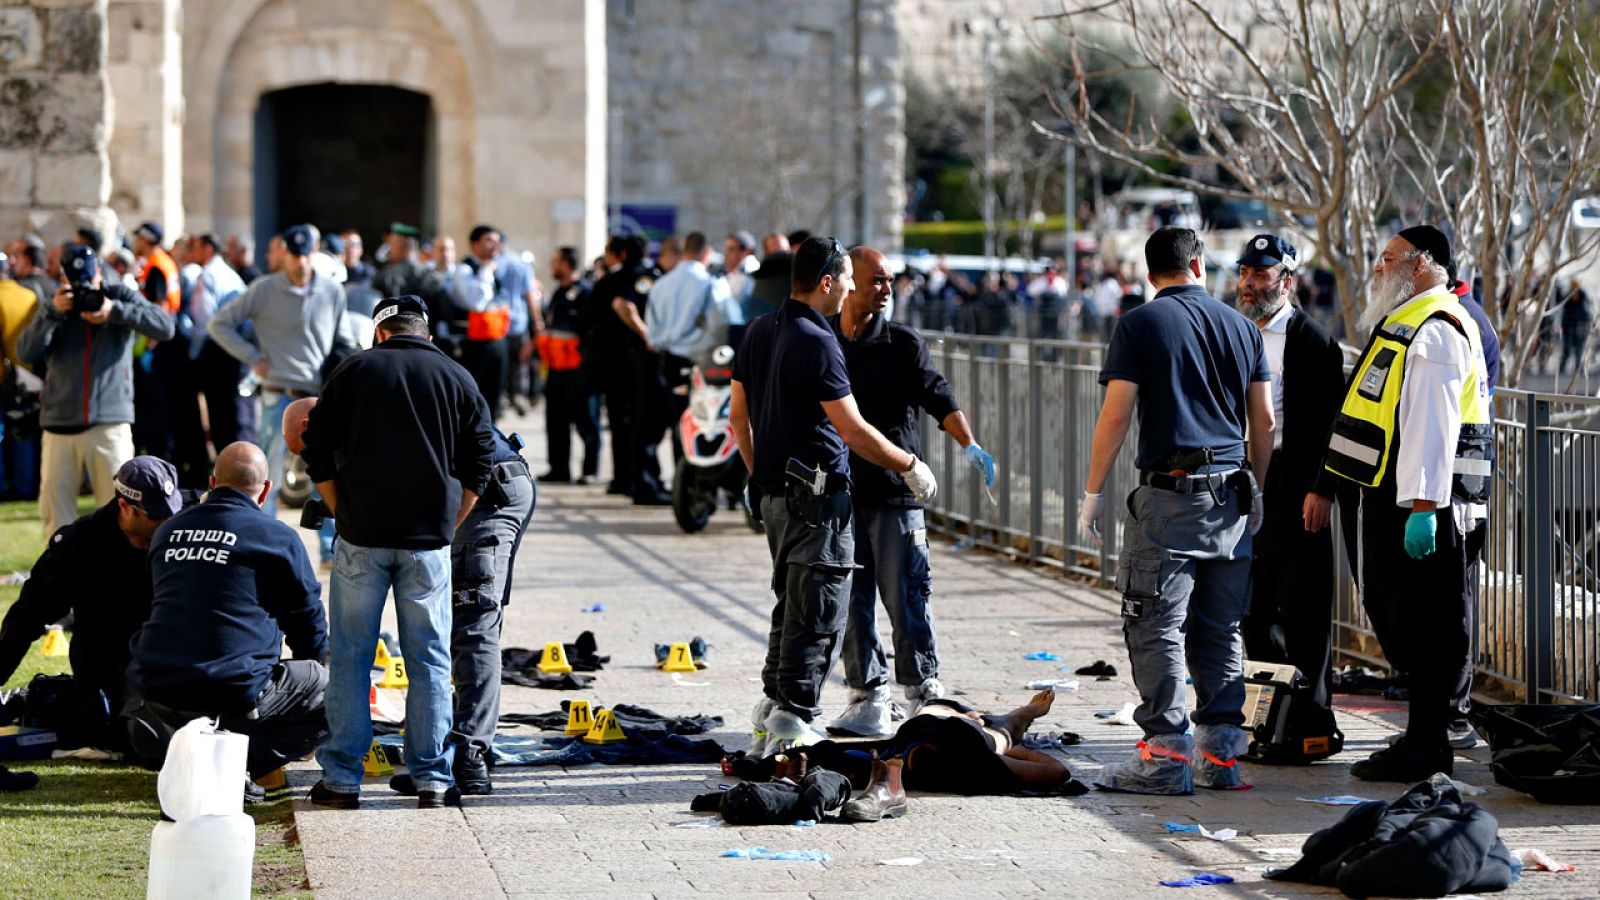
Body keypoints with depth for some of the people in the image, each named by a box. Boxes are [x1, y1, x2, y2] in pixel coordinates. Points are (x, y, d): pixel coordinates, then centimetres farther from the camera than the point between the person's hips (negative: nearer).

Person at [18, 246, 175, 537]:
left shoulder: (120, 297, 5)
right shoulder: (54, 309, 9)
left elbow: (165, 326, -9)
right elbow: (26, 354, -4)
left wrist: (115, 311, -18)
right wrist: (53, 314, -16)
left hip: (110, 423, -2)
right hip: (60, 425, 2)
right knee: (55, 509, 4)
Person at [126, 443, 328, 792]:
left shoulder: (167, 531, 15)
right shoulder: (279, 537, -1)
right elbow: (308, 620, 9)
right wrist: (315, 668, 32)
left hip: (156, 687, 7)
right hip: (233, 691, -7)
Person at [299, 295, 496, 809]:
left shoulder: (353, 371, 5)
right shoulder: (456, 379, 7)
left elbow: (318, 453, 4)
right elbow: (480, 463, 5)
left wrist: (342, 515, 10)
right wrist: (448, 526, 10)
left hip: (361, 538, 0)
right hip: (429, 542, 1)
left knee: (349, 659, 6)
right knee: (429, 661, 6)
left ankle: (341, 779, 6)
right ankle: (432, 781, 5)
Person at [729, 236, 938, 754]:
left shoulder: (758, 333, 10)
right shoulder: (816, 343, -17)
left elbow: (738, 415, 17)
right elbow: (852, 430, -18)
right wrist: (911, 467, -7)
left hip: (774, 492, 9)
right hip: (817, 495, -9)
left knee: (792, 604, 18)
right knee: (819, 613, -4)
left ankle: (772, 709, 21)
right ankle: (792, 720, -5)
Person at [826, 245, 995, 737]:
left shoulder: (903, 343, 1)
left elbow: (940, 399, -7)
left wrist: (969, 445, -24)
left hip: (894, 493, -3)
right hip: (839, 491, 3)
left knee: (905, 596, -3)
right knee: (851, 600, 4)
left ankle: (925, 692, 6)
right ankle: (868, 700, 11)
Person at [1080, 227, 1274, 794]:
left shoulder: (1140, 325, -3)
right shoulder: (1240, 326, 11)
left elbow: (1116, 415, -8)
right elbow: (1264, 420, 13)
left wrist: (1094, 492, -1)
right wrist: (1256, 491, 23)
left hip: (1170, 494, -5)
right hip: (1231, 494, 5)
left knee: (1157, 626, -3)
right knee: (1220, 629, 10)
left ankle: (1167, 753, -7)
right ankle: (1221, 753, 10)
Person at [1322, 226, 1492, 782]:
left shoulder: (1433, 331, -14)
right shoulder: (1405, 323, 20)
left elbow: (1434, 425, -22)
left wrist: (1423, 506, -26)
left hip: (1423, 504, -11)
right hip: (1394, 498, 11)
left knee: (1425, 626, -5)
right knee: (1394, 614, 14)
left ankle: (1424, 748, -1)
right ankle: (1426, 734, 21)